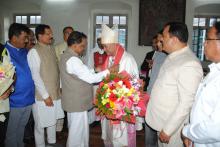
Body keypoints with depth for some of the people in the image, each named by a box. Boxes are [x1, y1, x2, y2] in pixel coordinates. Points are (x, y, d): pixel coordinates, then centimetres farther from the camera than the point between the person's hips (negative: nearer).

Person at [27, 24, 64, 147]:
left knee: (53, 120, 19)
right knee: (41, 124, 7)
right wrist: (45, 95, -16)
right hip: (43, 95, -7)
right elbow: (35, 76, -17)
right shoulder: (34, 52, -13)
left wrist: (59, 87, 10)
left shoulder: (52, 49, 8)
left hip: (55, 93, 7)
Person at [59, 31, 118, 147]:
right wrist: (109, 71, -18)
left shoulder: (67, 56, 9)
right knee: (78, 131, 5)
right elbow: (90, 78, -24)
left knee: (75, 130, 23)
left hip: (73, 101, 10)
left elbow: (83, 73, 12)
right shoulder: (72, 60, -23)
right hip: (77, 102, -10)